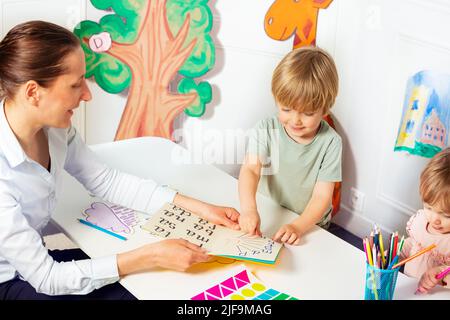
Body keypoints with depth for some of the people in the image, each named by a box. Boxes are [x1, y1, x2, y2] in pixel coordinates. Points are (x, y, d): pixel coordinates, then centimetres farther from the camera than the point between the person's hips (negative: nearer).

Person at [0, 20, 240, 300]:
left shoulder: (53, 126, -12)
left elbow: (106, 181, 0)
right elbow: (46, 278, -27)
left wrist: (198, 207, -6)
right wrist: (152, 256, -29)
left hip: (34, 259, 6)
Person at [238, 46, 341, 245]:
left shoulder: (330, 142, -9)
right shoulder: (265, 131, -7)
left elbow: (322, 196, -11)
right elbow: (250, 169, -22)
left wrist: (298, 227, -29)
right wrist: (248, 208, -41)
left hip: (310, 226, 0)